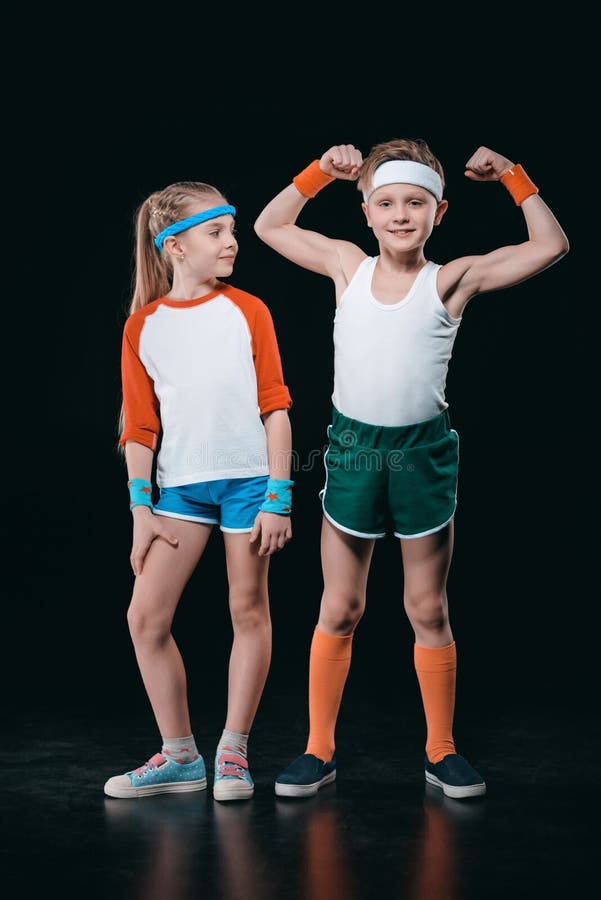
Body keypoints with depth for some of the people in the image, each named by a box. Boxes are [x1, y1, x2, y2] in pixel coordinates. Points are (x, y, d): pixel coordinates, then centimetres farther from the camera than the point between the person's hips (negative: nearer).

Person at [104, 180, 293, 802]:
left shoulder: (247, 311, 0)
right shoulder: (142, 326, 3)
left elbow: (274, 407, -1)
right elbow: (139, 426, 5)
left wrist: (278, 497, -6)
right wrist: (141, 509, 0)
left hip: (248, 477, -2)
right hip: (181, 485, 2)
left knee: (249, 611, 5)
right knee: (145, 616, -2)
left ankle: (233, 752, 18)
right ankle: (179, 756, 12)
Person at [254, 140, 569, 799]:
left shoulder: (451, 280, -5)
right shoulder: (347, 265, 3)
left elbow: (550, 246, -6)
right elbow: (270, 226, 13)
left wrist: (512, 177, -4)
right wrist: (320, 172, 5)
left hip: (423, 452, -1)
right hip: (352, 448, 2)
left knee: (429, 610, 10)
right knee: (339, 610, 9)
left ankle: (441, 751, 23)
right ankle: (319, 750, 19)